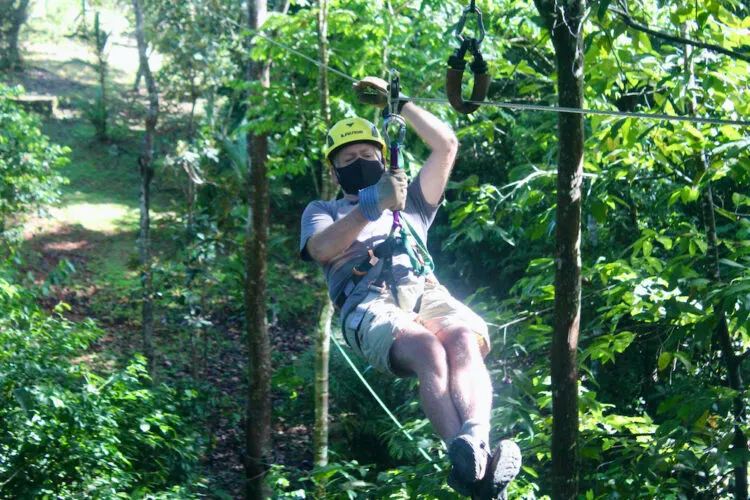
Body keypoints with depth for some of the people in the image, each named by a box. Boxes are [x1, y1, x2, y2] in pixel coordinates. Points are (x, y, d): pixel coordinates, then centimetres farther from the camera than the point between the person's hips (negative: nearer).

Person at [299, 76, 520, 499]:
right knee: (429, 352, -39)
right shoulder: (323, 211, 33)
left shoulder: (411, 203, 42)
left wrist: (397, 103, 35)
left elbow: (446, 144, 35)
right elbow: (322, 249, 8)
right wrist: (373, 205, -3)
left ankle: (475, 445, -62)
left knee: (466, 342, -37)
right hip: (370, 303, -3)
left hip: (428, 293, 4)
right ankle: (471, 464, -62)